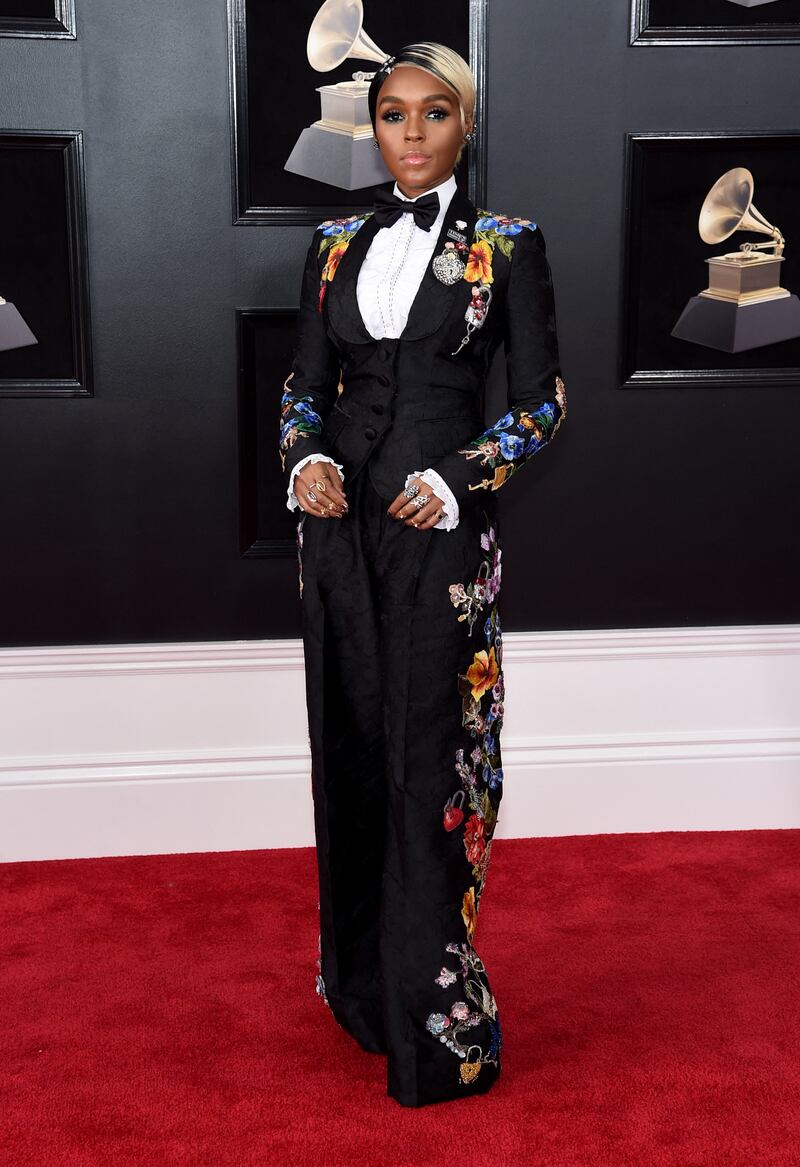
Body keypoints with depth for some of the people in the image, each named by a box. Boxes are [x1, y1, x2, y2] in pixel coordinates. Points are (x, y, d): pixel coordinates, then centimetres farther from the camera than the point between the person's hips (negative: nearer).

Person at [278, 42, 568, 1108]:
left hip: (440, 529, -4)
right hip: (340, 523, 4)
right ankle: (361, 981, 28)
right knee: (348, 743, 10)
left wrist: (458, 479, -15)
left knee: (429, 759, -2)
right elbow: (305, 381, 13)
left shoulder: (507, 247, 0)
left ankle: (438, 1023, 10)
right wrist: (306, 458, -7)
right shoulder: (337, 245, 11)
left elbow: (542, 400, -2)